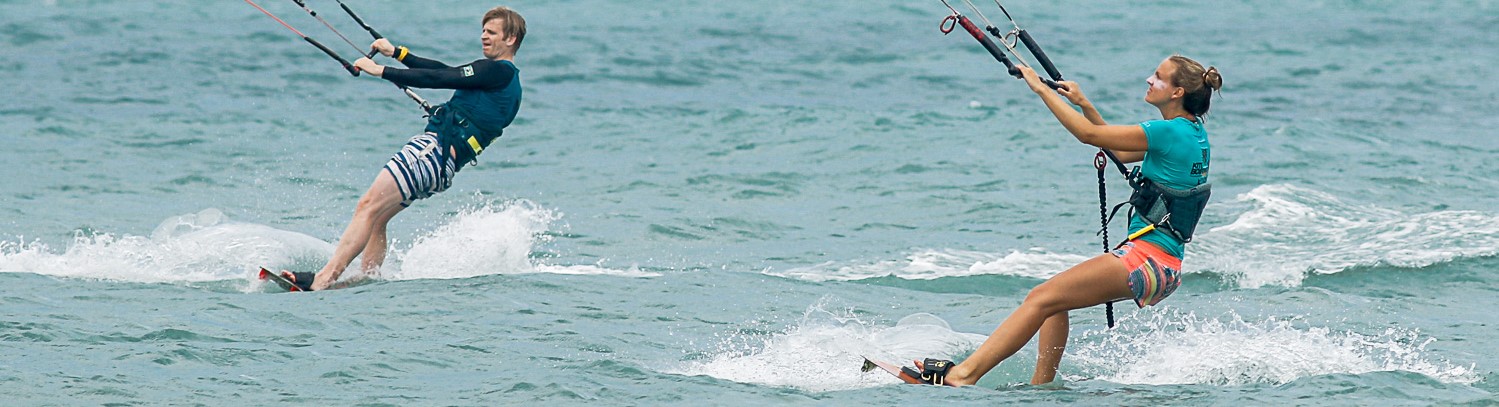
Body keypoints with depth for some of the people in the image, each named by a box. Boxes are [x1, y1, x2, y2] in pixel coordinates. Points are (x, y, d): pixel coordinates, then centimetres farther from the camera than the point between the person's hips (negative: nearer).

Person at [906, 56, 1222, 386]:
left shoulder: (1172, 132, -15)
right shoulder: (1190, 132, 15)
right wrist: (1084, 104, 22)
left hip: (1149, 257, -10)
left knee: (1042, 298, -15)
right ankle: (1041, 385, 9)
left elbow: (1088, 135, -13)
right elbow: (1120, 153, 28)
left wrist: (1040, 88, -6)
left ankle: (964, 373, -22)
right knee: (1055, 301, 16)